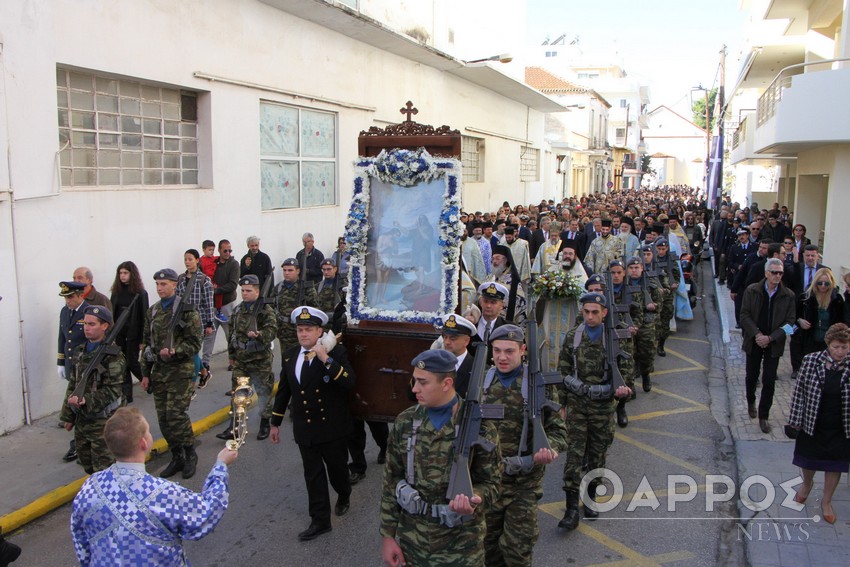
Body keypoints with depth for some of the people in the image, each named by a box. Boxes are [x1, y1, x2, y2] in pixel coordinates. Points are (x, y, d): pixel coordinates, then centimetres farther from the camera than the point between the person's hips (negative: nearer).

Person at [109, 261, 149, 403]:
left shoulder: (140, 293, -7)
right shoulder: (116, 292, 6)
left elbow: (144, 317, -8)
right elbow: (111, 314, 7)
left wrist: (143, 340, -11)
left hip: (133, 333, -4)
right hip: (119, 333, 4)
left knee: (132, 363, -2)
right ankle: (126, 395, 14)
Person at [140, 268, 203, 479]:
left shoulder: (187, 311, -8)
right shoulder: (152, 312, 11)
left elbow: (195, 342, -10)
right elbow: (147, 343, 15)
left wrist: (175, 351, -27)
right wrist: (145, 373, 13)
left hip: (181, 370, -6)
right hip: (159, 371, 6)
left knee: (176, 414, -11)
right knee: (163, 418, 8)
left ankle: (190, 454, 8)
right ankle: (177, 457, 21)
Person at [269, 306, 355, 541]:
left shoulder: (336, 352, -14)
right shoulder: (289, 355, 2)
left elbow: (349, 383, -27)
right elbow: (283, 390, 12)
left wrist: (327, 359, -35)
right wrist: (275, 422, 16)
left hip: (333, 428, -3)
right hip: (305, 429, 4)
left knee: (337, 469, 15)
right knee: (313, 476, 9)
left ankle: (343, 496, 47)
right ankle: (320, 521, 22)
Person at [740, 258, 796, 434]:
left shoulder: (788, 296, -7)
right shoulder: (752, 291, -7)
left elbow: (790, 321, -6)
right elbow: (745, 315, -6)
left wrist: (770, 338, -16)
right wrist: (757, 334, -17)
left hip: (774, 345, -1)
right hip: (754, 341, 1)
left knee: (769, 381, 0)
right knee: (752, 376, 16)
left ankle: (763, 416, 12)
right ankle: (751, 402, 42)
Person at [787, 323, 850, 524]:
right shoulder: (811, 361, -14)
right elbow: (799, 391, -7)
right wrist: (795, 421, -6)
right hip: (812, 424, 0)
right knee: (808, 459, 19)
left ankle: (826, 501, 37)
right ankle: (807, 484, 51)